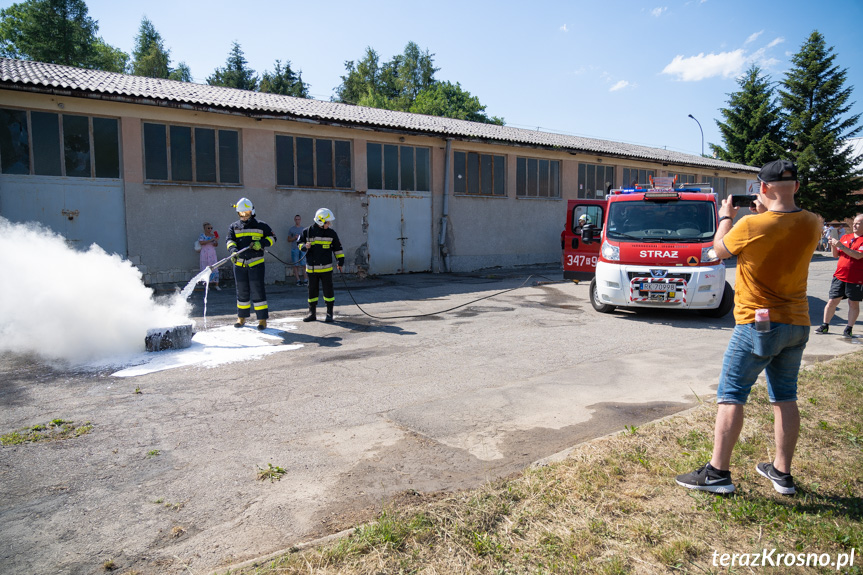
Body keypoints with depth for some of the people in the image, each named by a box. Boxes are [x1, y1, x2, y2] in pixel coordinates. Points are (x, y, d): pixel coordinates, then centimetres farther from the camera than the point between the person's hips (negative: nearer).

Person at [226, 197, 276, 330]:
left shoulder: (260, 225, 5)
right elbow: (230, 241, -1)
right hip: (239, 264, 3)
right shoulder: (234, 227, 12)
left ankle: (262, 319, -2)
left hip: (256, 263, -3)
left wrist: (261, 243, -13)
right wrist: (233, 251, -22)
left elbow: (272, 237, 6)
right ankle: (241, 317, 25)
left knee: (258, 291, -6)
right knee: (242, 292, 12)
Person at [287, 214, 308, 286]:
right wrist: (295, 238, -8)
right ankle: (298, 280, 4)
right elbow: (288, 239, 8)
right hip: (294, 249, -1)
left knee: (304, 265, -6)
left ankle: (306, 280, -4)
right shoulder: (291, 229, 7)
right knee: (296, 265, 0)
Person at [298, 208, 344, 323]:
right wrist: (305, 246, -13)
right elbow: (299, 243, 9)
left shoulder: (331, 233, 2)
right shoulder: (307, 232, -1)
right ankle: (312, 313, 20)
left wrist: (340, 261, 9)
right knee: (312, 291, 8)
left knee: (328, 291, 1)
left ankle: (329, 313, 12)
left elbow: (337, 248, 10)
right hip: (311, 269, 0)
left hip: (326, 268, 0)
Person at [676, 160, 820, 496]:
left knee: (730, 396, 0)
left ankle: (718, 473, 1)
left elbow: (720, 250, 1)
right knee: (785, 398, 15)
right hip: (797, 324, 6)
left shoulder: (751, 226, -18)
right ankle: (782, 473, 24)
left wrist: (726, 218, 17)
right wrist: (770, 210, 23)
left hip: (757, 324, -6)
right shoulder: (811, 224, -2)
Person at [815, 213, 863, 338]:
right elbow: (835, 255, 16)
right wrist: (833, 246, -3)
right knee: (832, 301, 4)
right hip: (840, 276, 4)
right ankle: (825, 325, 14)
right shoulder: (845, 237, 11)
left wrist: (841, 246, -23)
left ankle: (849, 329, 15)